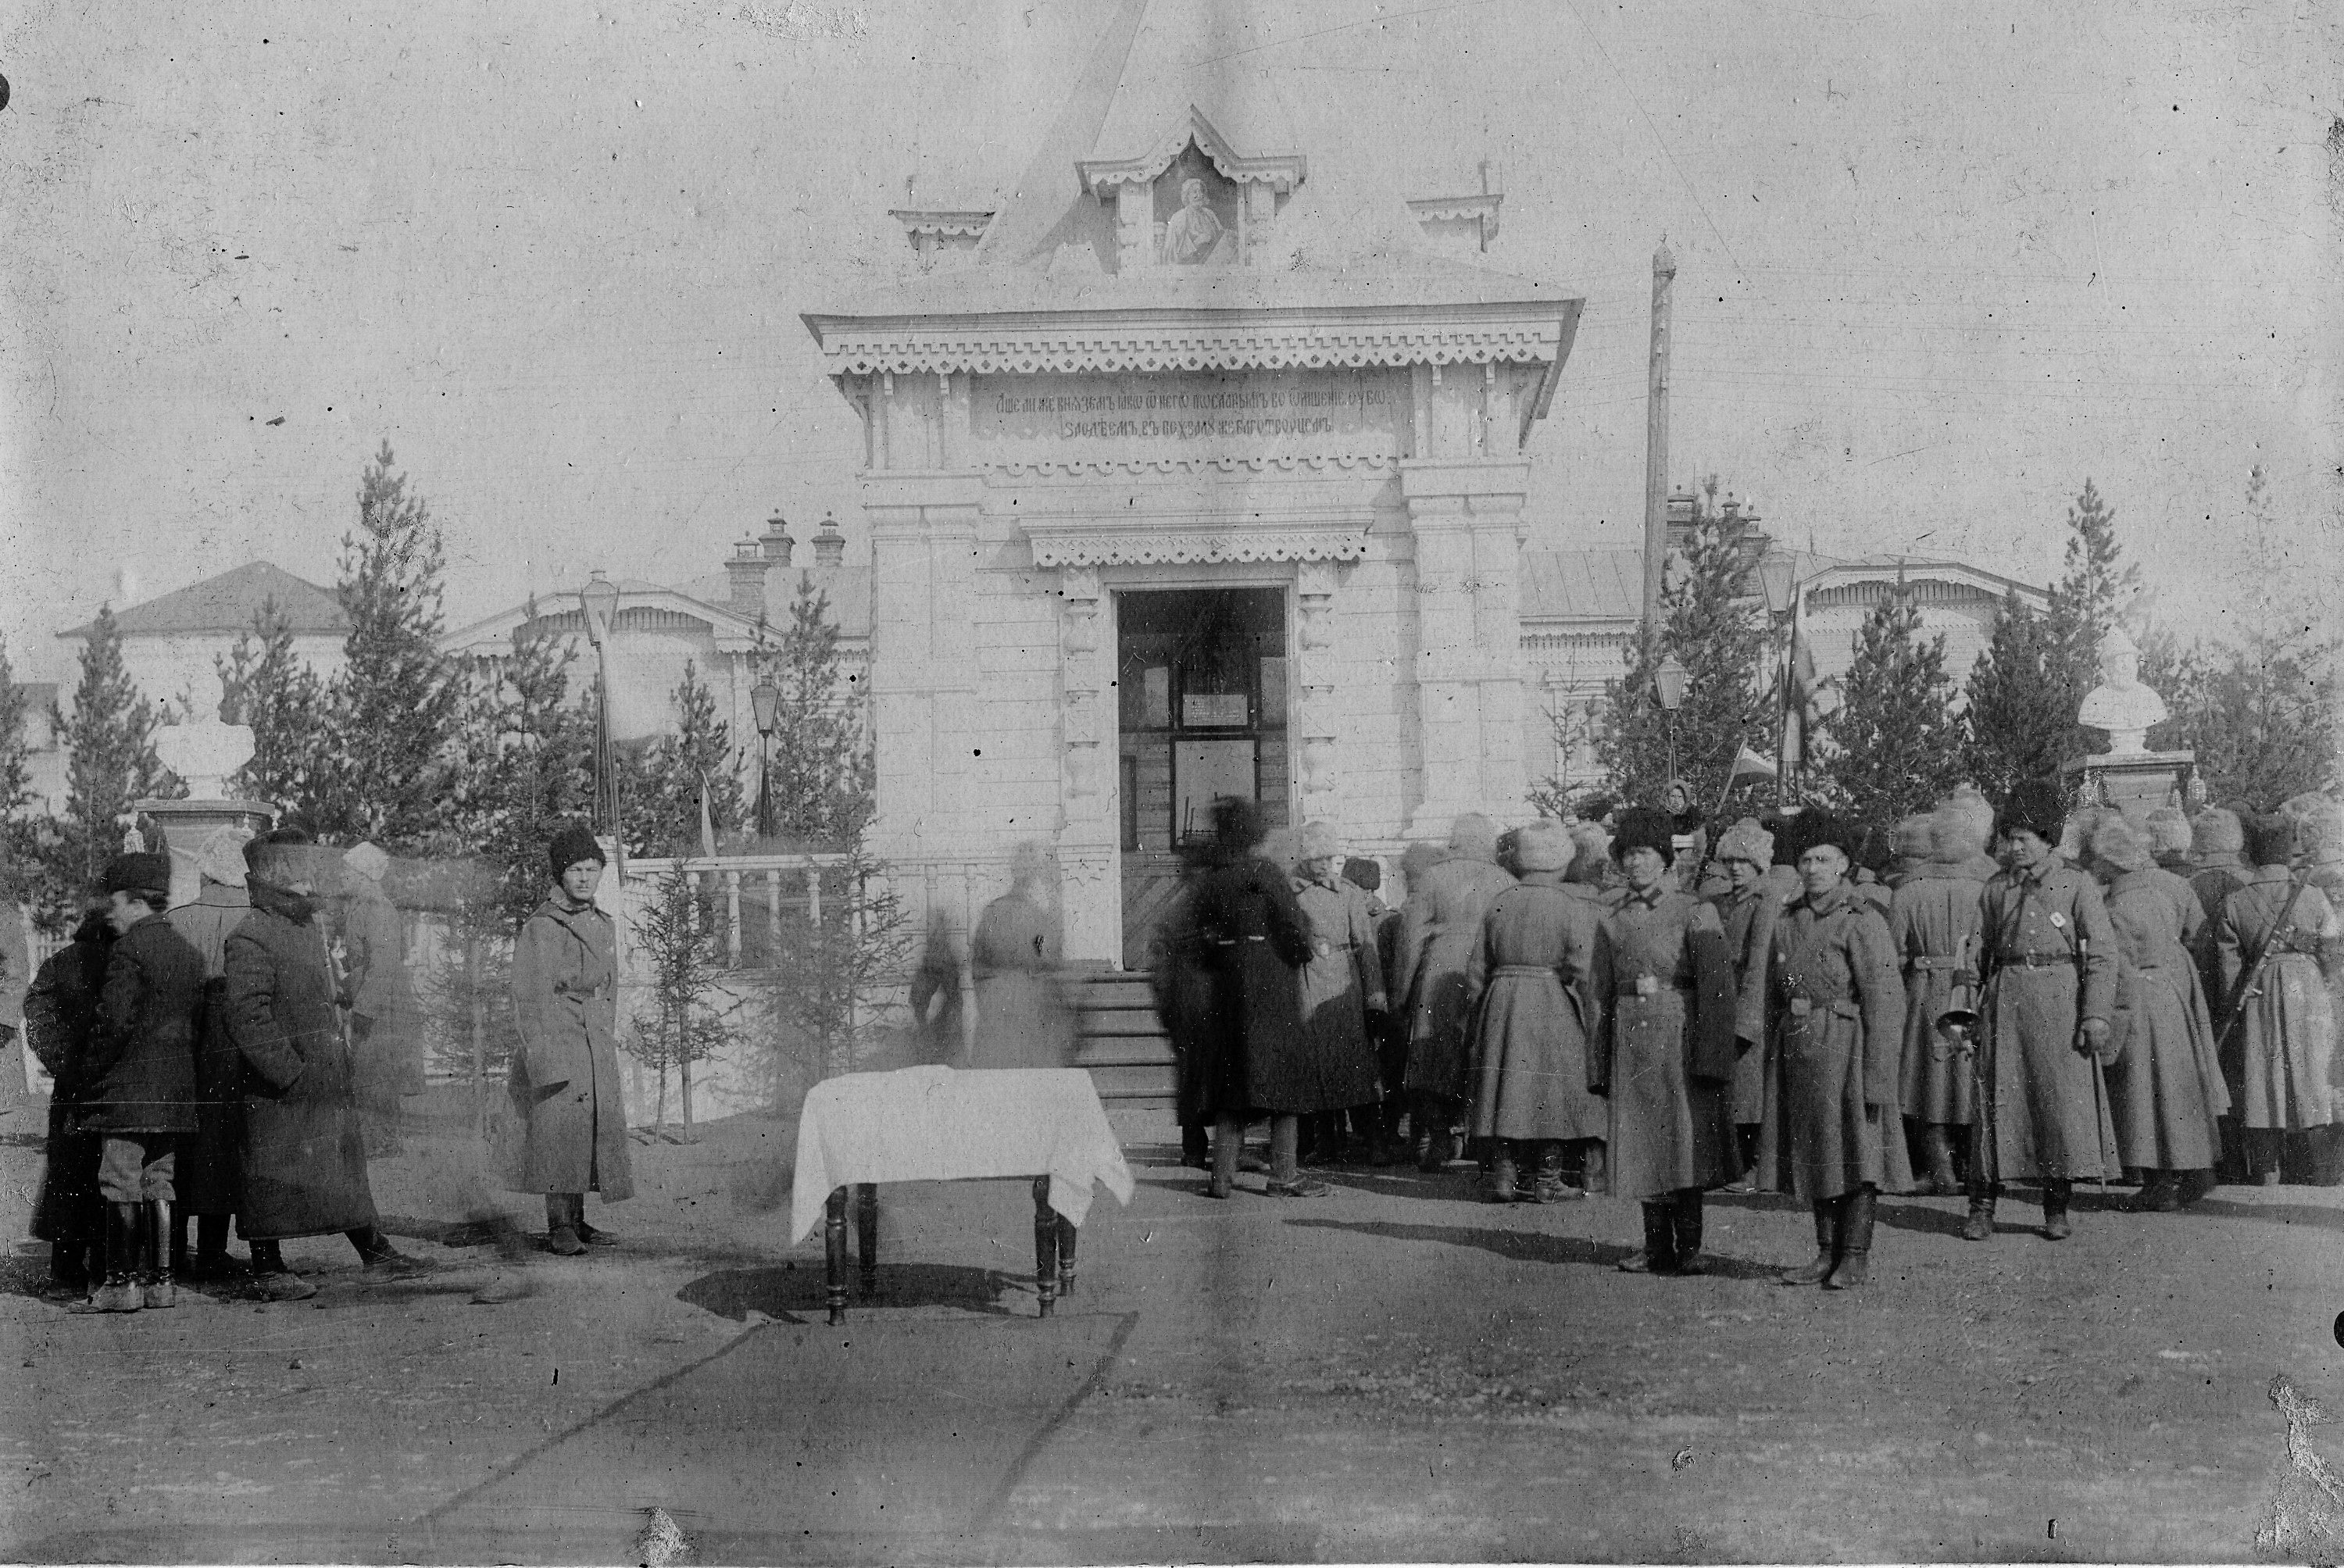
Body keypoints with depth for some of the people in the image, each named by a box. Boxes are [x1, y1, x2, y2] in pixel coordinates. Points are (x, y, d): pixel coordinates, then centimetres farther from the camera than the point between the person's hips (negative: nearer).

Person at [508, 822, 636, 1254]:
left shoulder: (603, 926, 16)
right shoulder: (541, 927, -7)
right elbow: (530, 996, -11)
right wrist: (542, 1055, -17)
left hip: (598, 1044, 7)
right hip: (557, 1037, -7)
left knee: (598, 1126, 6)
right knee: (560, 1125, -13)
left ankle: (577, 1220, 13)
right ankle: (559, 1227, -13)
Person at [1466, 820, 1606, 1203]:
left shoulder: (1498, 904, 3)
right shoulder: (1576, 910, -8)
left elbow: (1476, 971, 5)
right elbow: (1581, 972, -13)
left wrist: (1480, 1011, 15)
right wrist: (1590, 1018, -2)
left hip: (1501, 1003, 3)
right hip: (1554, 1010, -3)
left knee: (1507, 1088, 10)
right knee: (1553, 1089, 6)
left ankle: (1504, 1171, 7)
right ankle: (1547, 1180, 9)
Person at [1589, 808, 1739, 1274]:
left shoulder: (1695, 913, -1)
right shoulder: (1613, 924, 12)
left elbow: (1717, 989, -6)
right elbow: (1602, 996, 15)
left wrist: (1711, 1057, -13)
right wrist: (1598, 1068, 11)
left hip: (1680, 1039, -4)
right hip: (1630, 1040, 4)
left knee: (1685, 1139, -5)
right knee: (1642, 1146, 5)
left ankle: (1689, 1247, 4)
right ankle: (1657, 1248, 13)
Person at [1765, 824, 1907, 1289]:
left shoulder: (1862, 920, -9)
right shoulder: (1789, 921, 10)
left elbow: (1883, 1002, -13)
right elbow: (1774, 994, 13)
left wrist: (1877, 1078, -17)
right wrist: (1775, 1058, 9)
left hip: (1847, 1046, -6)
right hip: (1799, 1045, 6)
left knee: (1857, 1150, 0)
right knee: (1816, 1154, 10)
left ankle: (1856, 1259, 6)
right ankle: (1828, 1255, 18)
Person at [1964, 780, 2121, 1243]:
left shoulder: (2076, 884, 3)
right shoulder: (1997, 889, 12)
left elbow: (2102, 953, -2)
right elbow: (1979, 952, 14)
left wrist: (2096, 1014, -10)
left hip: (2060, 1001, -2)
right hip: (2005, 998, 2)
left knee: (2062, 1099, -1)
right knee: (1997, 1099, -1)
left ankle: (2057, 1210, 10)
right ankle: (1982, 1209, 3)